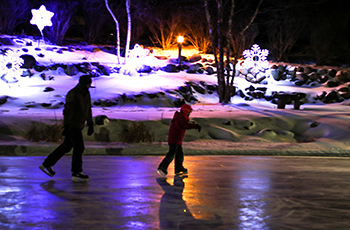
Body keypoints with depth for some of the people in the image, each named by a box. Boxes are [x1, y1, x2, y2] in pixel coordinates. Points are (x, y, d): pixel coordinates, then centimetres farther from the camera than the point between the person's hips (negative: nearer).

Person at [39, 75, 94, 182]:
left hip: (77, 124, 10)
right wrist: (66, 127, -24)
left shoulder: (86, 93, 8)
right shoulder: (73, 94, -20)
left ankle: (47, 164, 25)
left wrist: (90, 125, 13)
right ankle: (76, 173, 2)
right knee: (79, 148, -7)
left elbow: (88, 109, 14)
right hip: (72, 125, -10)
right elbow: (67, 111, -22)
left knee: (66, 146, 17)